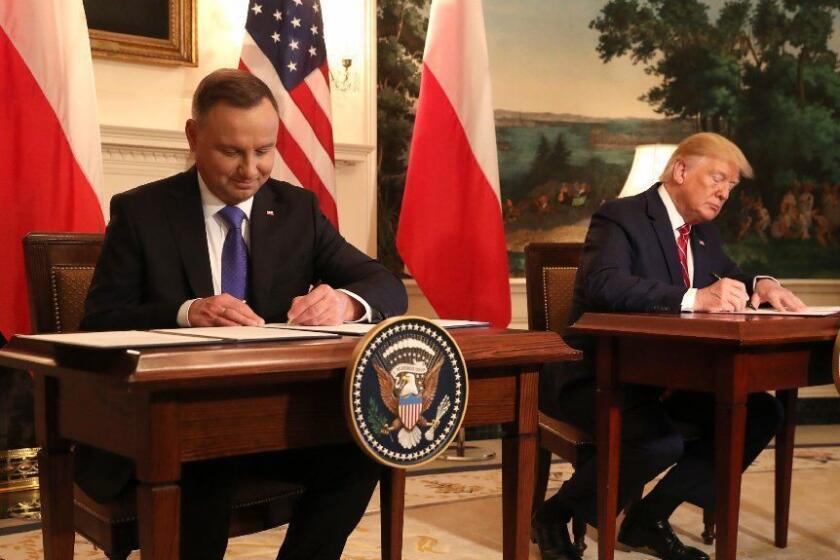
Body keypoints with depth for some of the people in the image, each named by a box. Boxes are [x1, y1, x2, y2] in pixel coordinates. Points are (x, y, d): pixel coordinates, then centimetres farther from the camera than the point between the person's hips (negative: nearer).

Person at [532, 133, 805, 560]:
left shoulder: (703, 232, 14)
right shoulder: (620, 217, -13)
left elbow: (728, 279, 23)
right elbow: (604, 285, -31)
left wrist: (759, 286, -4)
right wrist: (694, 298, -41)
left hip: (669, 376, 9)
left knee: (760, 413, -5)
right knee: (660, 442, -34)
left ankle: (648, 519, 4)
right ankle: (555, 515, -6)